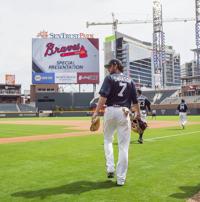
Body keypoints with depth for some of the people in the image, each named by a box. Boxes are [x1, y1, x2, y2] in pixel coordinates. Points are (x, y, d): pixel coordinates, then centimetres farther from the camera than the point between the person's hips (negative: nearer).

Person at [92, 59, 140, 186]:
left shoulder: (110, 78, 1)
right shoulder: (130, 81, 14)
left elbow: (103, 96, -12)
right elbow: (135, 100, 13)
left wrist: (96, 112, -15)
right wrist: (138, 113, 25)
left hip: (111, 111, -2)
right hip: (124, 113, 2)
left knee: (108, 139, 19)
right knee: (123, 146, 3)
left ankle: (110, 168, 7)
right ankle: (121, 178, 6)